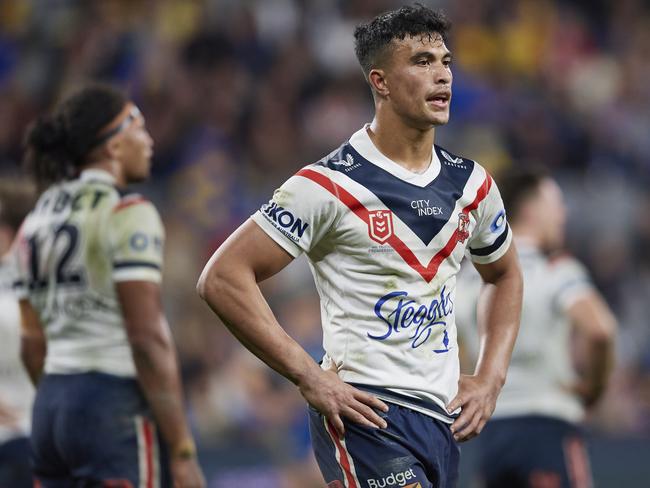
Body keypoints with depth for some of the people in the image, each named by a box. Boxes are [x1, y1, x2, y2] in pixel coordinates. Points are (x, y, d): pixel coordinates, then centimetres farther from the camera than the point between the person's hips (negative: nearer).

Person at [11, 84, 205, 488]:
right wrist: (183, 451, -15)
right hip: (117, 409, -8)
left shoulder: (38, 220, 14)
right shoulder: (129, 214, -9)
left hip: (51, 408, 8)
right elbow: (148, 338, -15)